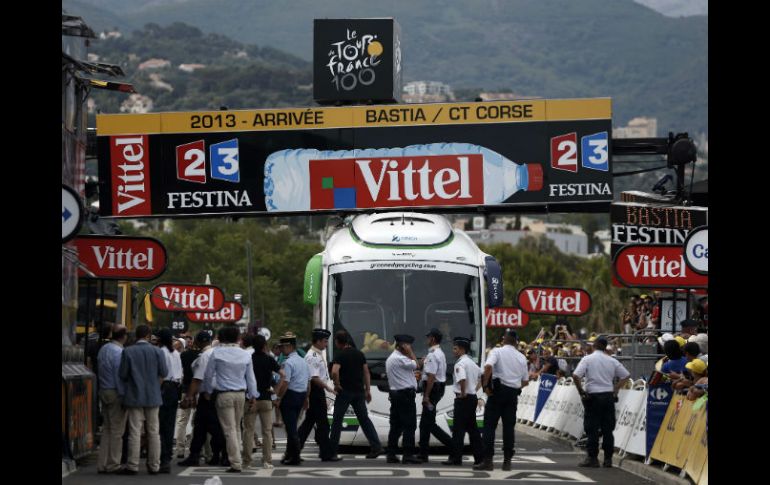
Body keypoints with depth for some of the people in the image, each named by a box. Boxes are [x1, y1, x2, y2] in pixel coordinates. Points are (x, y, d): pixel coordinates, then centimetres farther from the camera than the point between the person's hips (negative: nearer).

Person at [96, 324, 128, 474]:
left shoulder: (103, 349, 9)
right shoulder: (119, 352, -17)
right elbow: (119, 376, -17)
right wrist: (124, 397, -13)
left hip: (103, 391, 8)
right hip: (115, 393, -8)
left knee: (106, 428, 13)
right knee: (116, 430, -1)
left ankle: (102, 464, 14)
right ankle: (112, 464, 2)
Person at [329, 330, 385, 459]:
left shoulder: (339, 355, -9)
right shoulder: (359, 353, 10)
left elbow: (335, 372, -25)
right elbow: (366, 372, 10)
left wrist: (337, 385, -10)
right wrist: (368, 390, 13)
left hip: (345, 391, -5)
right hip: (359, 391, 5)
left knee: (337, 420, 4)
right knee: (364, 419, 8)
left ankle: (332, 450, 7)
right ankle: (376, 446, -2)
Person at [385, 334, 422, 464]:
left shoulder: (390, 358, 18)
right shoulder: (400, 359, -15)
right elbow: (415, 365, -9)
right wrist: (410, 352, -1)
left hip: (395, 394, 10)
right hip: (405, 394, -10)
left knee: (396, 425, 9)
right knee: (409, 425, -6)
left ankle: (391, 454, 8)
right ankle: (408, 455, -8)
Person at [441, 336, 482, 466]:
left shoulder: (460, 364, -15)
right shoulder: (472, 363, 15)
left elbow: (462, 379, -31)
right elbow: (481, 374, 28)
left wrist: (463, 393, -19)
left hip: (463, 399, -9)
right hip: (473, 397, 9)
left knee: (458, 429, -7)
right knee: (472, 427, 13)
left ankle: (455, 457, -8)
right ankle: (479, 456, 13)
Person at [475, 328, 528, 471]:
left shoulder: (497, 352, -4)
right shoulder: (521, 357, 11)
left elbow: (488, 366, -23)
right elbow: (525, 381, 13)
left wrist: (485, 385, -14)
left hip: (498, 391, -4)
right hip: (513, 393, 4)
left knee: (490, 426, -1)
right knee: (509, 426, 8)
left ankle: (488, 460, -8)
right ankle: (507, 461, 7)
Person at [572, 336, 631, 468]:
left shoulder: (587, 359, -5)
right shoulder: (612, 361, 5)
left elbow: (576, 376, -16)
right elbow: (626, 375, 10)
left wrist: (581, 391, -5)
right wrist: (615, 390, 12)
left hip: (593, 396, -3)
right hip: (608, 395, 3)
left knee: (592, 429, 1)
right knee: (608, 429, 6)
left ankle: (592, 458, 0)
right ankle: (608, 459, 7)